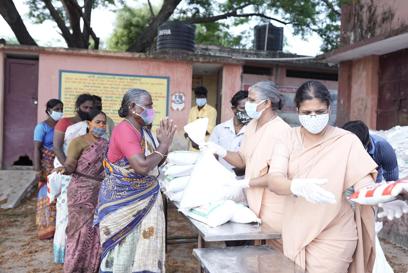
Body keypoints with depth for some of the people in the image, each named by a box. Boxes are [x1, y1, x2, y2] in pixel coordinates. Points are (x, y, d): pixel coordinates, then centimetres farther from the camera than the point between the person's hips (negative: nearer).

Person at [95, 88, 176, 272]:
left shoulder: (138, 130, 8)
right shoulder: (125, 130, -20)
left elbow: (153, 164, 10)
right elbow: (142, 167, -29)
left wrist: (163, 143, -4)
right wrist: (164, 145, -17)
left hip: (137, 196, 8)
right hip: (122, 197, -8)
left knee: (133, 243, 14)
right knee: (123, 246, 3)